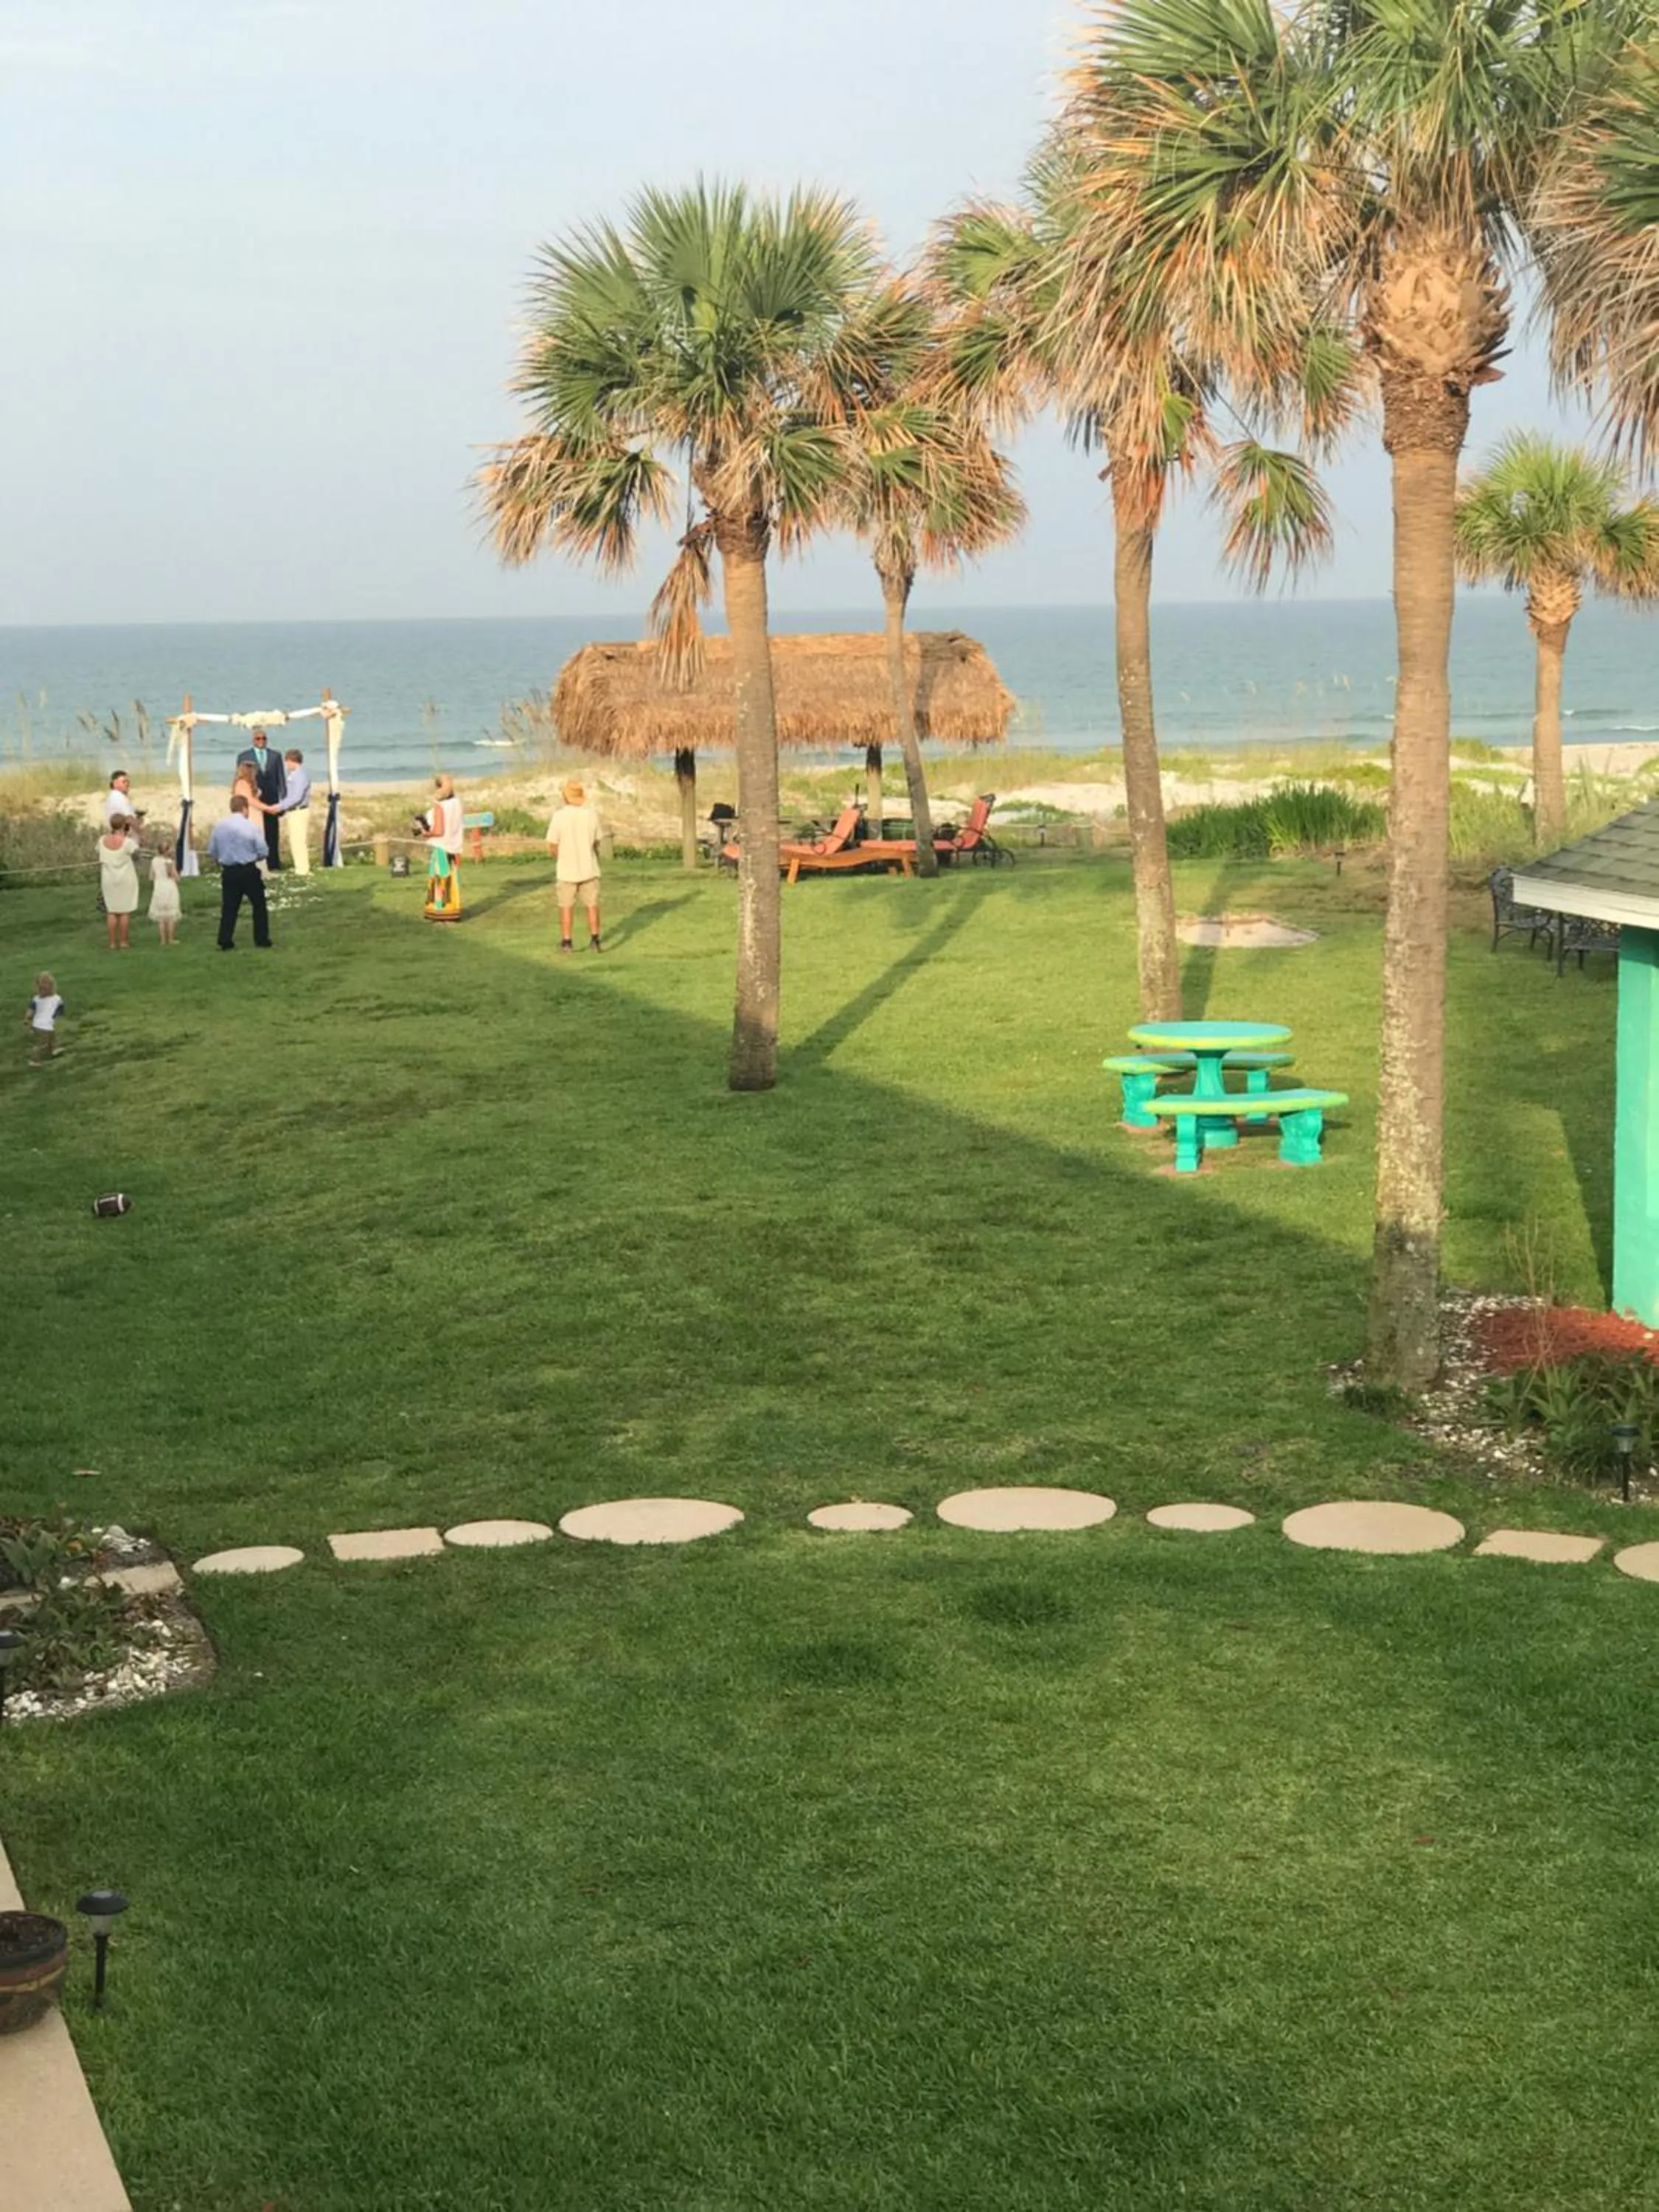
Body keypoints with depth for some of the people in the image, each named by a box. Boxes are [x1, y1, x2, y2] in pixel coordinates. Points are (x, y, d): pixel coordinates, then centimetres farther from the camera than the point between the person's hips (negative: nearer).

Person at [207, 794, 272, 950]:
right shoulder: (250, 827, -10)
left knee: (229, 908, 10)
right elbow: (262, 852, -8)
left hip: (228, 872, 3)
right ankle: (262, 941, 11)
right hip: (249, 871, -3)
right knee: (259, 906, 10)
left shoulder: (219, 827, -1)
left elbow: (211, 852, 5)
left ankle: (225, 943, 7)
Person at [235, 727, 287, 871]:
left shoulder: (275, 755, 6)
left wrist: (283, 801, 2)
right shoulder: (244, 755, 1)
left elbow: (281, 779, 7)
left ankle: (272, 865, 11)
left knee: (272, 834, 5)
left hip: (272, 801, 2)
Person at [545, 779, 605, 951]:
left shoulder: (559, 816, -14)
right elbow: (597, 842, 1)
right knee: (592, 905, 9)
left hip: (567, 870, -1)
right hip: (589, 868, 1)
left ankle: (566, 942, 11)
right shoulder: (592, 814, -8)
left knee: (566, 907, 10)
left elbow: (552, 846, -9)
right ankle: (595, 940, 4)